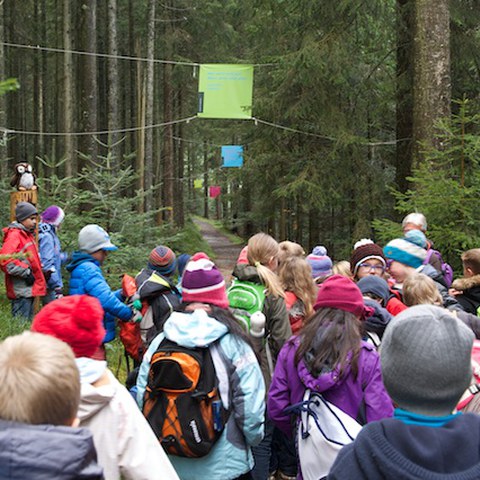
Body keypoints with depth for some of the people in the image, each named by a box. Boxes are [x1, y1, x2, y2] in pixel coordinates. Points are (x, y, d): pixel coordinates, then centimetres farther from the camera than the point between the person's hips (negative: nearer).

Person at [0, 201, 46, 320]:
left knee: (28, 320, 15)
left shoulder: (27, 235, 18)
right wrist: (26, 272, -19)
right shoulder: (14, 235, -13)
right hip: (21, 289, -10)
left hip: (29, 288, 10)